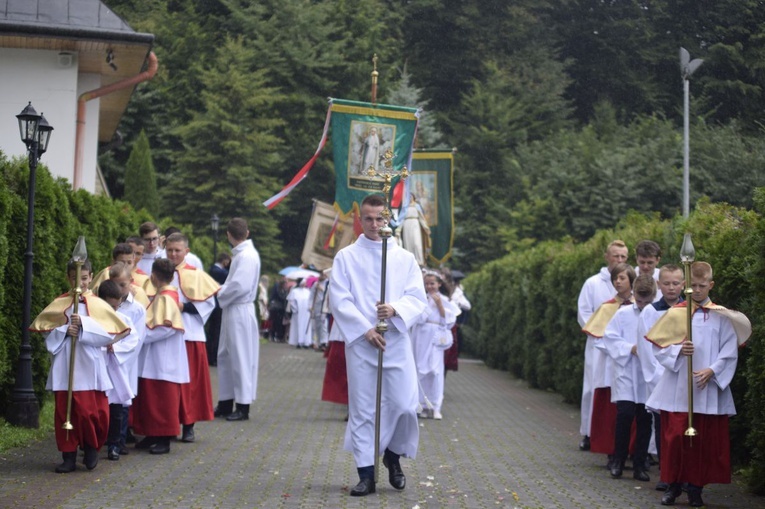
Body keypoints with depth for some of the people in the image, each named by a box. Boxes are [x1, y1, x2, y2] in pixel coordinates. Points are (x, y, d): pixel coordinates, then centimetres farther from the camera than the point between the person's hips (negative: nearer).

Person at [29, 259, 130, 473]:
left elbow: (111, 332, -6)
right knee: (65, 412, 2)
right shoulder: (59, 303, 8)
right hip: (64, 366, 2)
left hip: (88, 365, -2)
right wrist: (64, 331, -13)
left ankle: (92, 447, 20)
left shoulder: (97, 304, 3)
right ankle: (69, 455, 10)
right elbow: (45, 330, 4)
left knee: (90, 411, -4)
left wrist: (85, 325, -17)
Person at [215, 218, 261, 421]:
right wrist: (223, 292, 4)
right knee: (225, 357, 14)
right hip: (232, 311, 10)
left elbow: (239, 286, -23)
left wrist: (221, 295, -8)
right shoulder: (240, 254, 13)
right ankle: (225, 403, 22)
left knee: (241, 358, -3)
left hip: (240, 312, -10)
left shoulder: (247, 256, -16)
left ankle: (243, 407, 4)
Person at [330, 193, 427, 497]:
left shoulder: (405, 258, 9)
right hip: (360, 343, -1)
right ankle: (366, 474, 6)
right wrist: (365, 330, -13)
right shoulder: (345, 257, 4)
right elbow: (339, 301, -3)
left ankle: (393, 455, 24)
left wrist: (395, 309, -18)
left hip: (396, 341, 1)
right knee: (362, 409, 0)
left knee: (404, 405, -3)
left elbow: (417, 298, 3)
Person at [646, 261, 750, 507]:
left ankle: (695, 487, 13)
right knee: (675, 437, 0)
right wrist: (678, 350, -15)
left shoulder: (722, 316, 3)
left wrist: (711, 371, -14)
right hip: (677, 389, 0)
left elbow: (730, 353, 0)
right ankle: (673, 485, 12)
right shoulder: (675, 314, 4)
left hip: (708, 390, 0)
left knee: (704, 440, 3)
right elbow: (658, 346, 3)